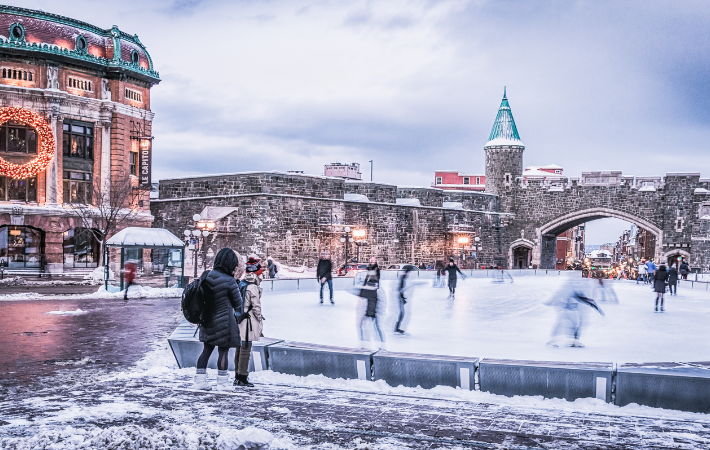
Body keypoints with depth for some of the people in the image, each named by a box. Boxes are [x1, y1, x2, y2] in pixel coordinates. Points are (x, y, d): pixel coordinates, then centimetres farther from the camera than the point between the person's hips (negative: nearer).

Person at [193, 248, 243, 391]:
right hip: (224, 322, -6)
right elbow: (237, 303, -8)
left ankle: (200, 380, 19)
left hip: (207, 320, 6)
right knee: (223, 351, 4)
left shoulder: (206, 277, -1)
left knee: (207, 350, 15)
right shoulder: (229, 281, -19)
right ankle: (222, 383, 11)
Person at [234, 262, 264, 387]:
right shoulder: (253, 287, -15)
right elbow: (256, 306, -14)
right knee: (245, 349, -3)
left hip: (239, 319, 8)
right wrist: (260, 321, -3)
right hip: (248, 322, -8)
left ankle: (237, 376, 23)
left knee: (239, 349, 15)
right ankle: (242, 378, 2)